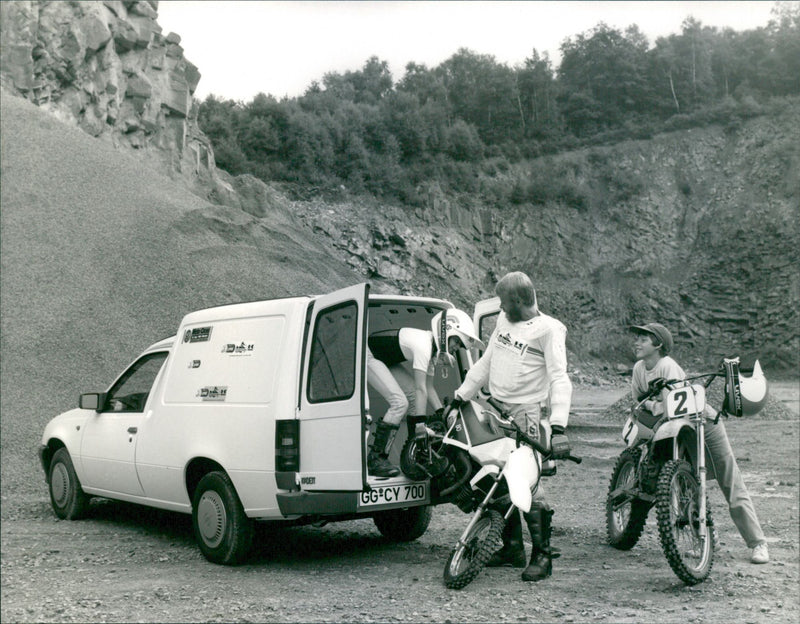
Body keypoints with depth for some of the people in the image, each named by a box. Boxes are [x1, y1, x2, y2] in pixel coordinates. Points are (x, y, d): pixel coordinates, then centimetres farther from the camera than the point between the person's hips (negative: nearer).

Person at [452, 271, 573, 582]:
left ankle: (542, 554, 3)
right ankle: (512, 547, 22)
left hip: (523, 413, -7)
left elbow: (559, 379, -14)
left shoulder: (548, 329, -6)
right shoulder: (504, 320, 15)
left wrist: (558, 427, -25)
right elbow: (485, 363, 23)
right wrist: (460, 397, 20)